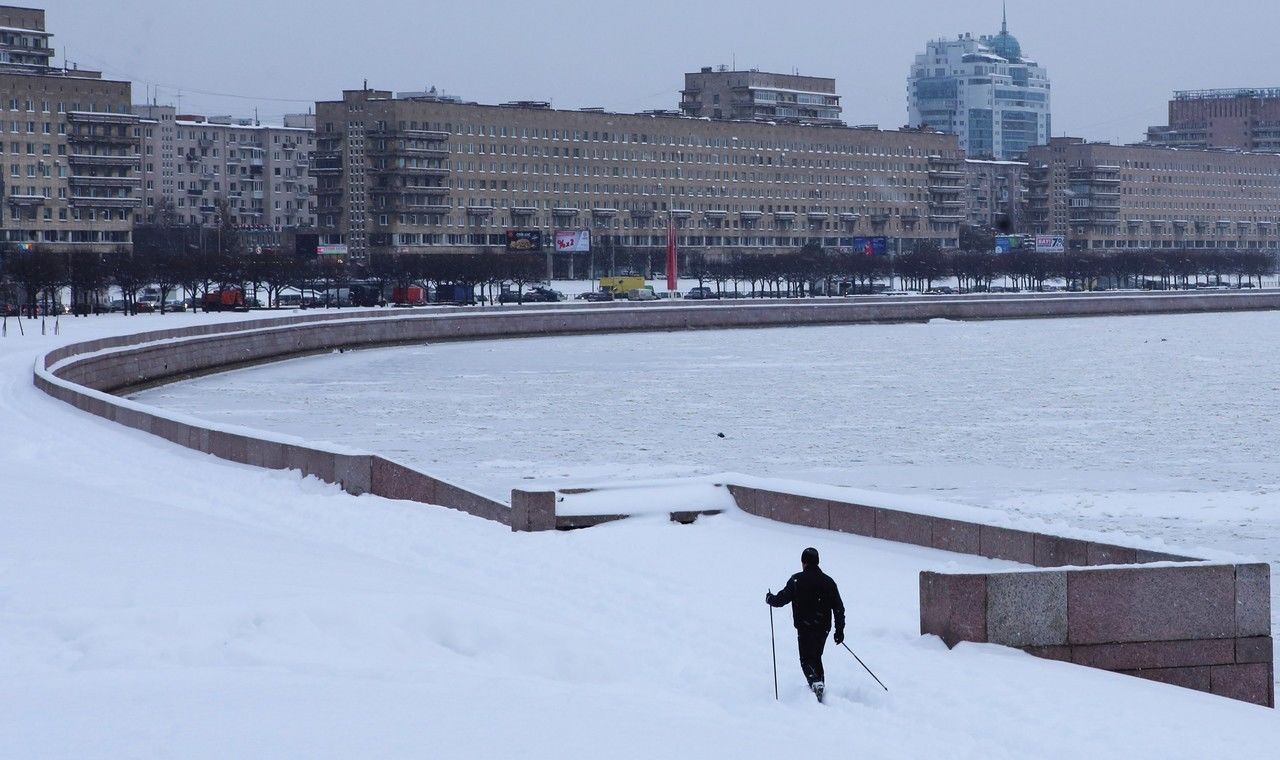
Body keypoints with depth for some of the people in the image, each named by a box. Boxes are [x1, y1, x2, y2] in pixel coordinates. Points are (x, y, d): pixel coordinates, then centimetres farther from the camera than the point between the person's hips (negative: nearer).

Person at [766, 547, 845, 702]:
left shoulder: (798, 580, -9)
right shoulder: (828, 581, 5)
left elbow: (782, 599, -8)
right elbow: (839, 608, 7)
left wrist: (769, 599, 14)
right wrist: (840, 630, 14)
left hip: (805, 628, -5)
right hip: (823, 629, 5)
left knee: (806, 659, -1)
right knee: (816, 657, 22)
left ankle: (816, 683, -24)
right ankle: (821, 686, 25)